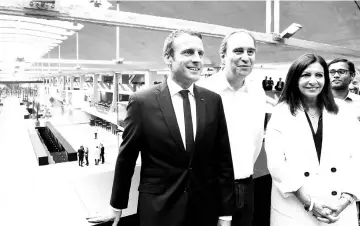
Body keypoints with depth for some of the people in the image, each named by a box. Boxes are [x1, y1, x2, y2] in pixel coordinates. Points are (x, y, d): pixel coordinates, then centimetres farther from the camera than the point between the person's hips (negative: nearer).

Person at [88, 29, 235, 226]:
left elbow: (223, 159, 0)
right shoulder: (142, 101, -12)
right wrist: (117, 206, 6)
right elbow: (126, 158, -3)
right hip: (158, 209, -2)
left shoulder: (213, 101, -4)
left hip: (205, 208, 3)